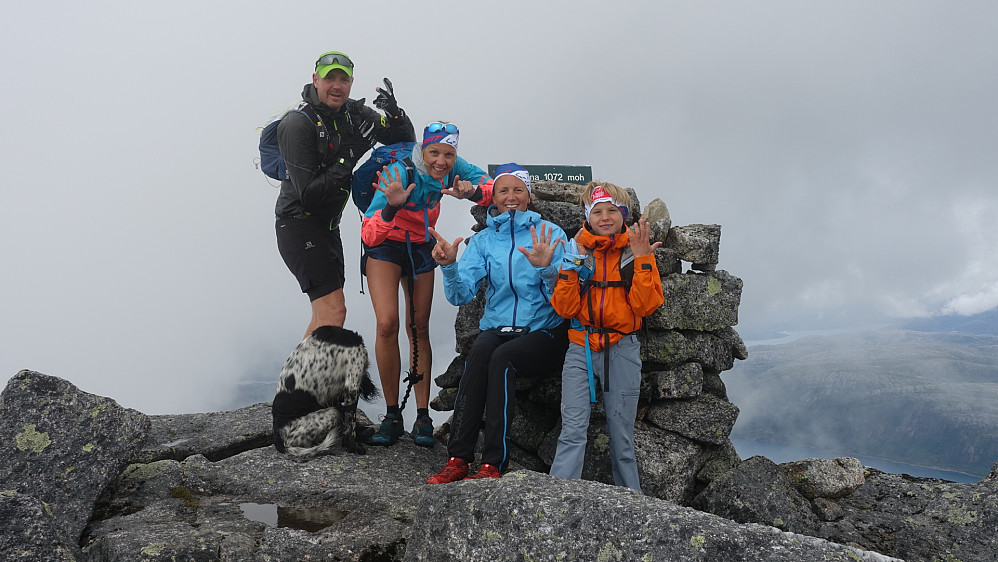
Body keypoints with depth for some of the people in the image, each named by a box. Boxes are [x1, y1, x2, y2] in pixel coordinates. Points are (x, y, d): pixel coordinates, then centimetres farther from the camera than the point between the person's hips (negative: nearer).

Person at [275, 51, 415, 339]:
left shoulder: (353, 113, 1)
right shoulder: (298, 124, -19)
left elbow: (406, 141, 5)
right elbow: (308, 194, -24)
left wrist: (395, 113, -16)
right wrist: (349, 158, -27)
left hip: (327, 226, 8)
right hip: (300, 226, -8)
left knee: (324, 313, 16)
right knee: (334, 311, -16)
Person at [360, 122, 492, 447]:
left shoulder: (451, 168, -18)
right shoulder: (401, 172, -31)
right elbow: (369, 236, -35)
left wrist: (471, 192, -38)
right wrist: (392, 207, -53)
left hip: (422, 248, 4)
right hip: (385, 246, -4)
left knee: (419, 328, 1)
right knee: (387, 323, -19)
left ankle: (423, 417, 5)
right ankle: (392, 416, -7)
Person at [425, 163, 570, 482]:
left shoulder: (550, 234, 2)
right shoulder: (483, 240, 10)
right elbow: (461, 295, -2)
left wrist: (546, 268, -29)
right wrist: (449, 266, -22)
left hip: (544, 334, -2)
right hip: (498, 330, 2)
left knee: (502, 356, -32)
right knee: (479, 352, -31)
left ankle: (493, 464, -30)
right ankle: (458, 459, -30)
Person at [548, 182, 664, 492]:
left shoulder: (636, 250, 5)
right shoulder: (578, 251, 6)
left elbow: (646, 306, -6)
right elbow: (564, 308, -4)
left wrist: (642, 261, -14)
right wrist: (573, 263, -12)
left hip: (622, 350, 0)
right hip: (581, 349, 0)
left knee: (622, 436, 7)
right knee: (573, 429, -11)